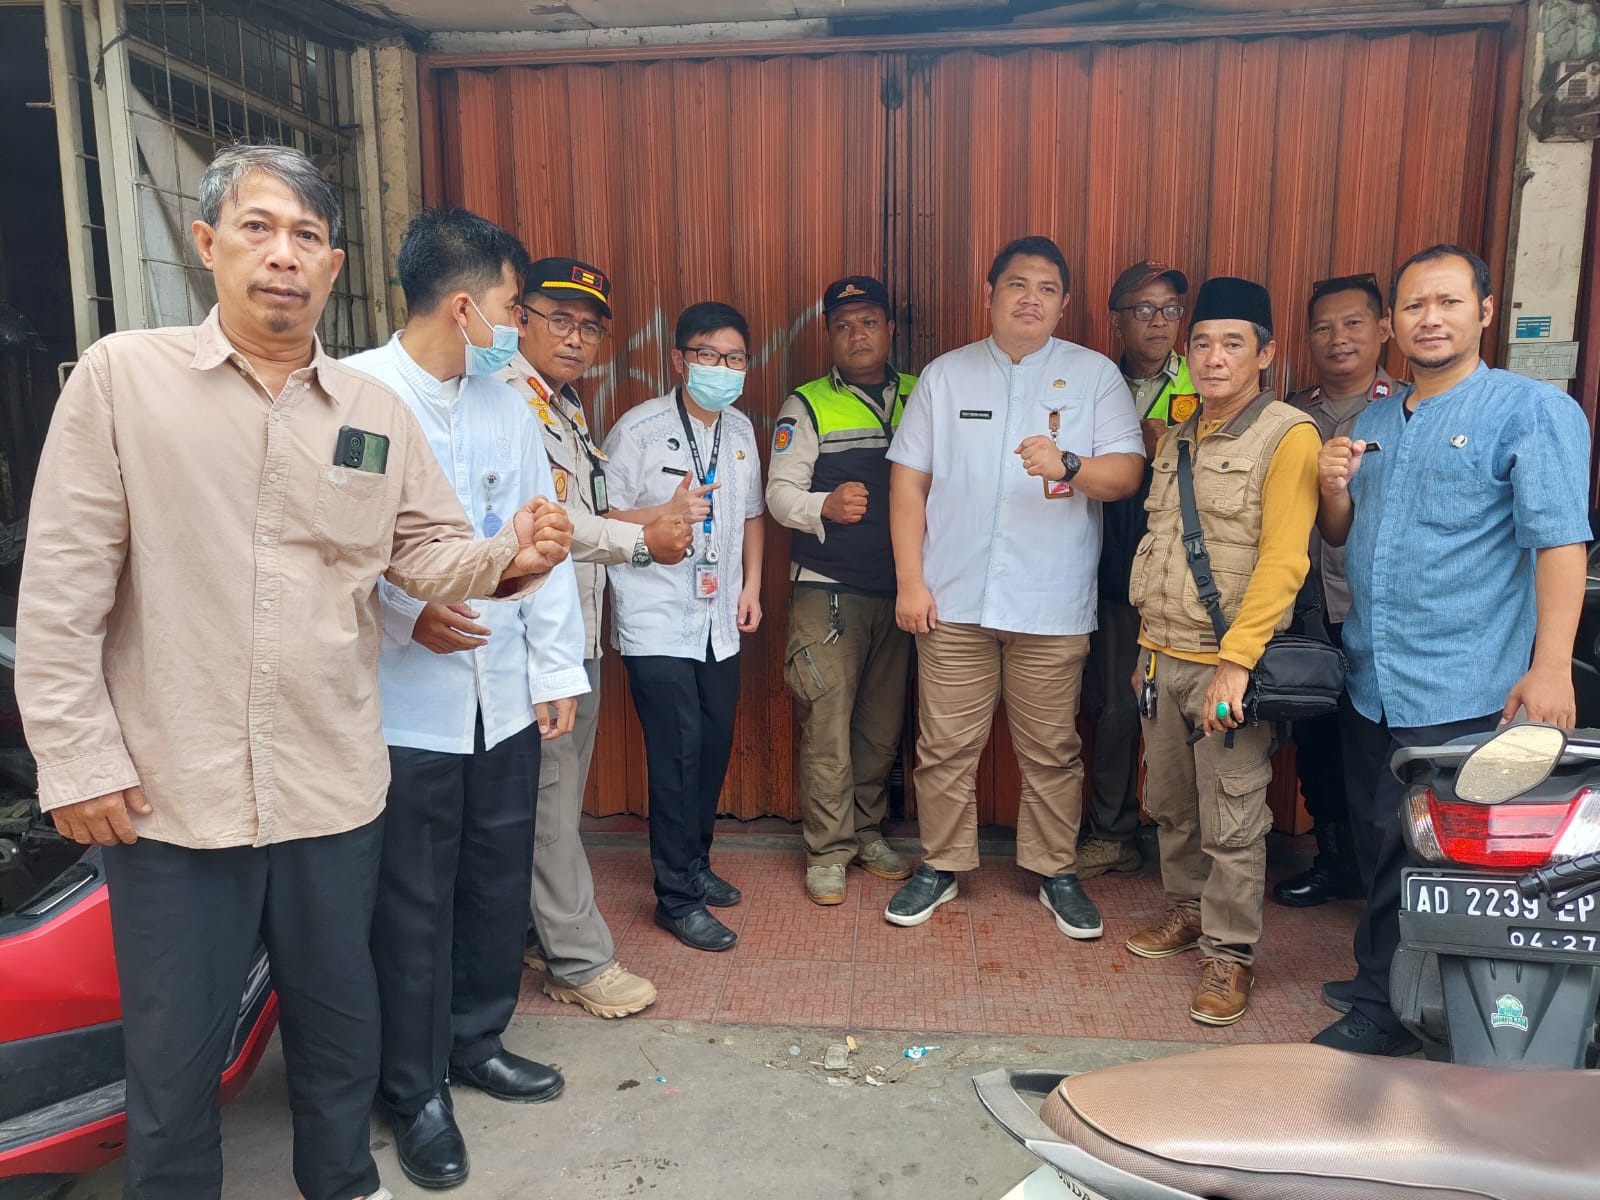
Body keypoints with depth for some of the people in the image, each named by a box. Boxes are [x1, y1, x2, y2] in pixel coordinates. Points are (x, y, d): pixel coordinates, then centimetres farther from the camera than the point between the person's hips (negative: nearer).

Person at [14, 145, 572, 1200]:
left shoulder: (376, 412, 6)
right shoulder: (123, 375, -4)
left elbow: (428, 550, 5)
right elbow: (62, 588, -6)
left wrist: (509, 558, -17)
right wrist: (76, 756, -9)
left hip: (335, 787, 3)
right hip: (170, 794, -3)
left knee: (340, 1016, 20)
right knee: (173, 1049, 13)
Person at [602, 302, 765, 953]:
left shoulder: (741, 430, 10)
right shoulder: (639, 428, -10)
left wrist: (752, 586, 13)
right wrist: (662, 519, -25)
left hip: (720, 619, 7)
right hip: (658, 622, -6)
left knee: (715, 746, 12)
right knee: (678, 753, -6)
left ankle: (695, 863, 32)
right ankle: (677, 898, 7)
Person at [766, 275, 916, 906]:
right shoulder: (807, 405, 2)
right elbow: (780, 492, -3)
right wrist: (826, 507, -24)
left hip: (899, 588, 3)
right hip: (827, 590, -3)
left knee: (883, 722, 11)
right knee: (827, 723, -3)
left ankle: (866, 831, 27)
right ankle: (828, 850, 10)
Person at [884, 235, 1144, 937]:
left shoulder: (1095, 375, 4)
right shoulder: (945, 375, 8)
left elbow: (1127, 473, -4)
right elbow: (909, 481, 6)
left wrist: (1069, 467, -25)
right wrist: (910, 582, -1)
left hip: (1053, 604, -1)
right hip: (953, 599, 1)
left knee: (1051, 750, 8)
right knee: (945, 746, 7)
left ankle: (1057, 873, 26)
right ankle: (941, 866, 25)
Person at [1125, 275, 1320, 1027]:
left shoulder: (1288, 436, -9)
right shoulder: (1177, 440, 13)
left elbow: (1282, 560, -17)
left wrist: (1235, 661, -23)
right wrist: (1147, 650, 16)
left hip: (1229, 662, -6)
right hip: (1164, 656, 7)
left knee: (1232, 822, 0)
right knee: (1170, 805, 17)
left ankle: (1229, 951, 15)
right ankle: (1188, 910, 35)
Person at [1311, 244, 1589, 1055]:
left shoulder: (1532, 411, -5)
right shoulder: (1376, 420, 14)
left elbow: (1559, 539, -14)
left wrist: (1551, 666, -23)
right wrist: (1334, 487, -4)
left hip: (1462, 693, -6)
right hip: (1371, 683, 6)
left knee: (1424, 860, 1)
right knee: (1379, 851, 15)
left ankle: (1381, 1010, 17)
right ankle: (1387, 997, 31)